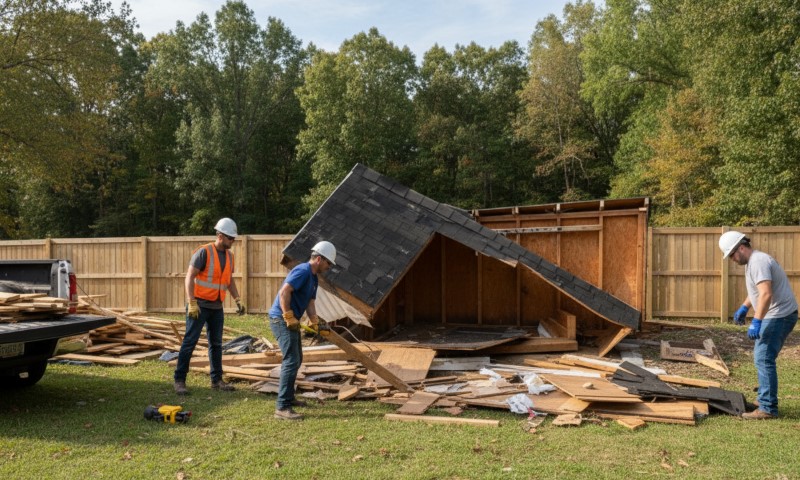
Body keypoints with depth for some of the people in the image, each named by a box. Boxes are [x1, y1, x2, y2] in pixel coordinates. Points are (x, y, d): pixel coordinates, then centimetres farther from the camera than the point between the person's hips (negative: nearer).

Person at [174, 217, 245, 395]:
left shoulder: (229, 255, 8)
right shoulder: (204, 252, -13)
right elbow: (189, 277, -16)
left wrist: (238, 300, 7)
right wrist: (191, 303, -23)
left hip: (217, 307, 7)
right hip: (199, 305, -7)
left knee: (216, 344, 11)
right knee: (190, 342, -4)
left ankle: (216, 379, 19)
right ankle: (179, 380, 3)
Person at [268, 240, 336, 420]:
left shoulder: (313, 278, 16)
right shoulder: (303, 271, -15)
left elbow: (310, 303, 14)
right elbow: (284, 292, -26)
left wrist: (315, 322, 1)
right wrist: (289, 317, -24)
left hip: (291, 321, 11)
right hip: (281, 319, -11)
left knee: (297, 359, 19)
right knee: (291, 361, -14)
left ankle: (288, 397, 33)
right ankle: (282, 407, -13)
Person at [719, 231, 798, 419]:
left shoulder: (758, 261, -20)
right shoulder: (752, 261, 14)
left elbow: (766, 294, -30)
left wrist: (756, 322, -34)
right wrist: (744, 308, 24)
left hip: (779, 315, -11)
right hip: (774, 316, 11)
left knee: (763, 359, -11)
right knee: (763, 357, 18)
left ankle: (768, 408, -8)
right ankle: (766, 399, 27)